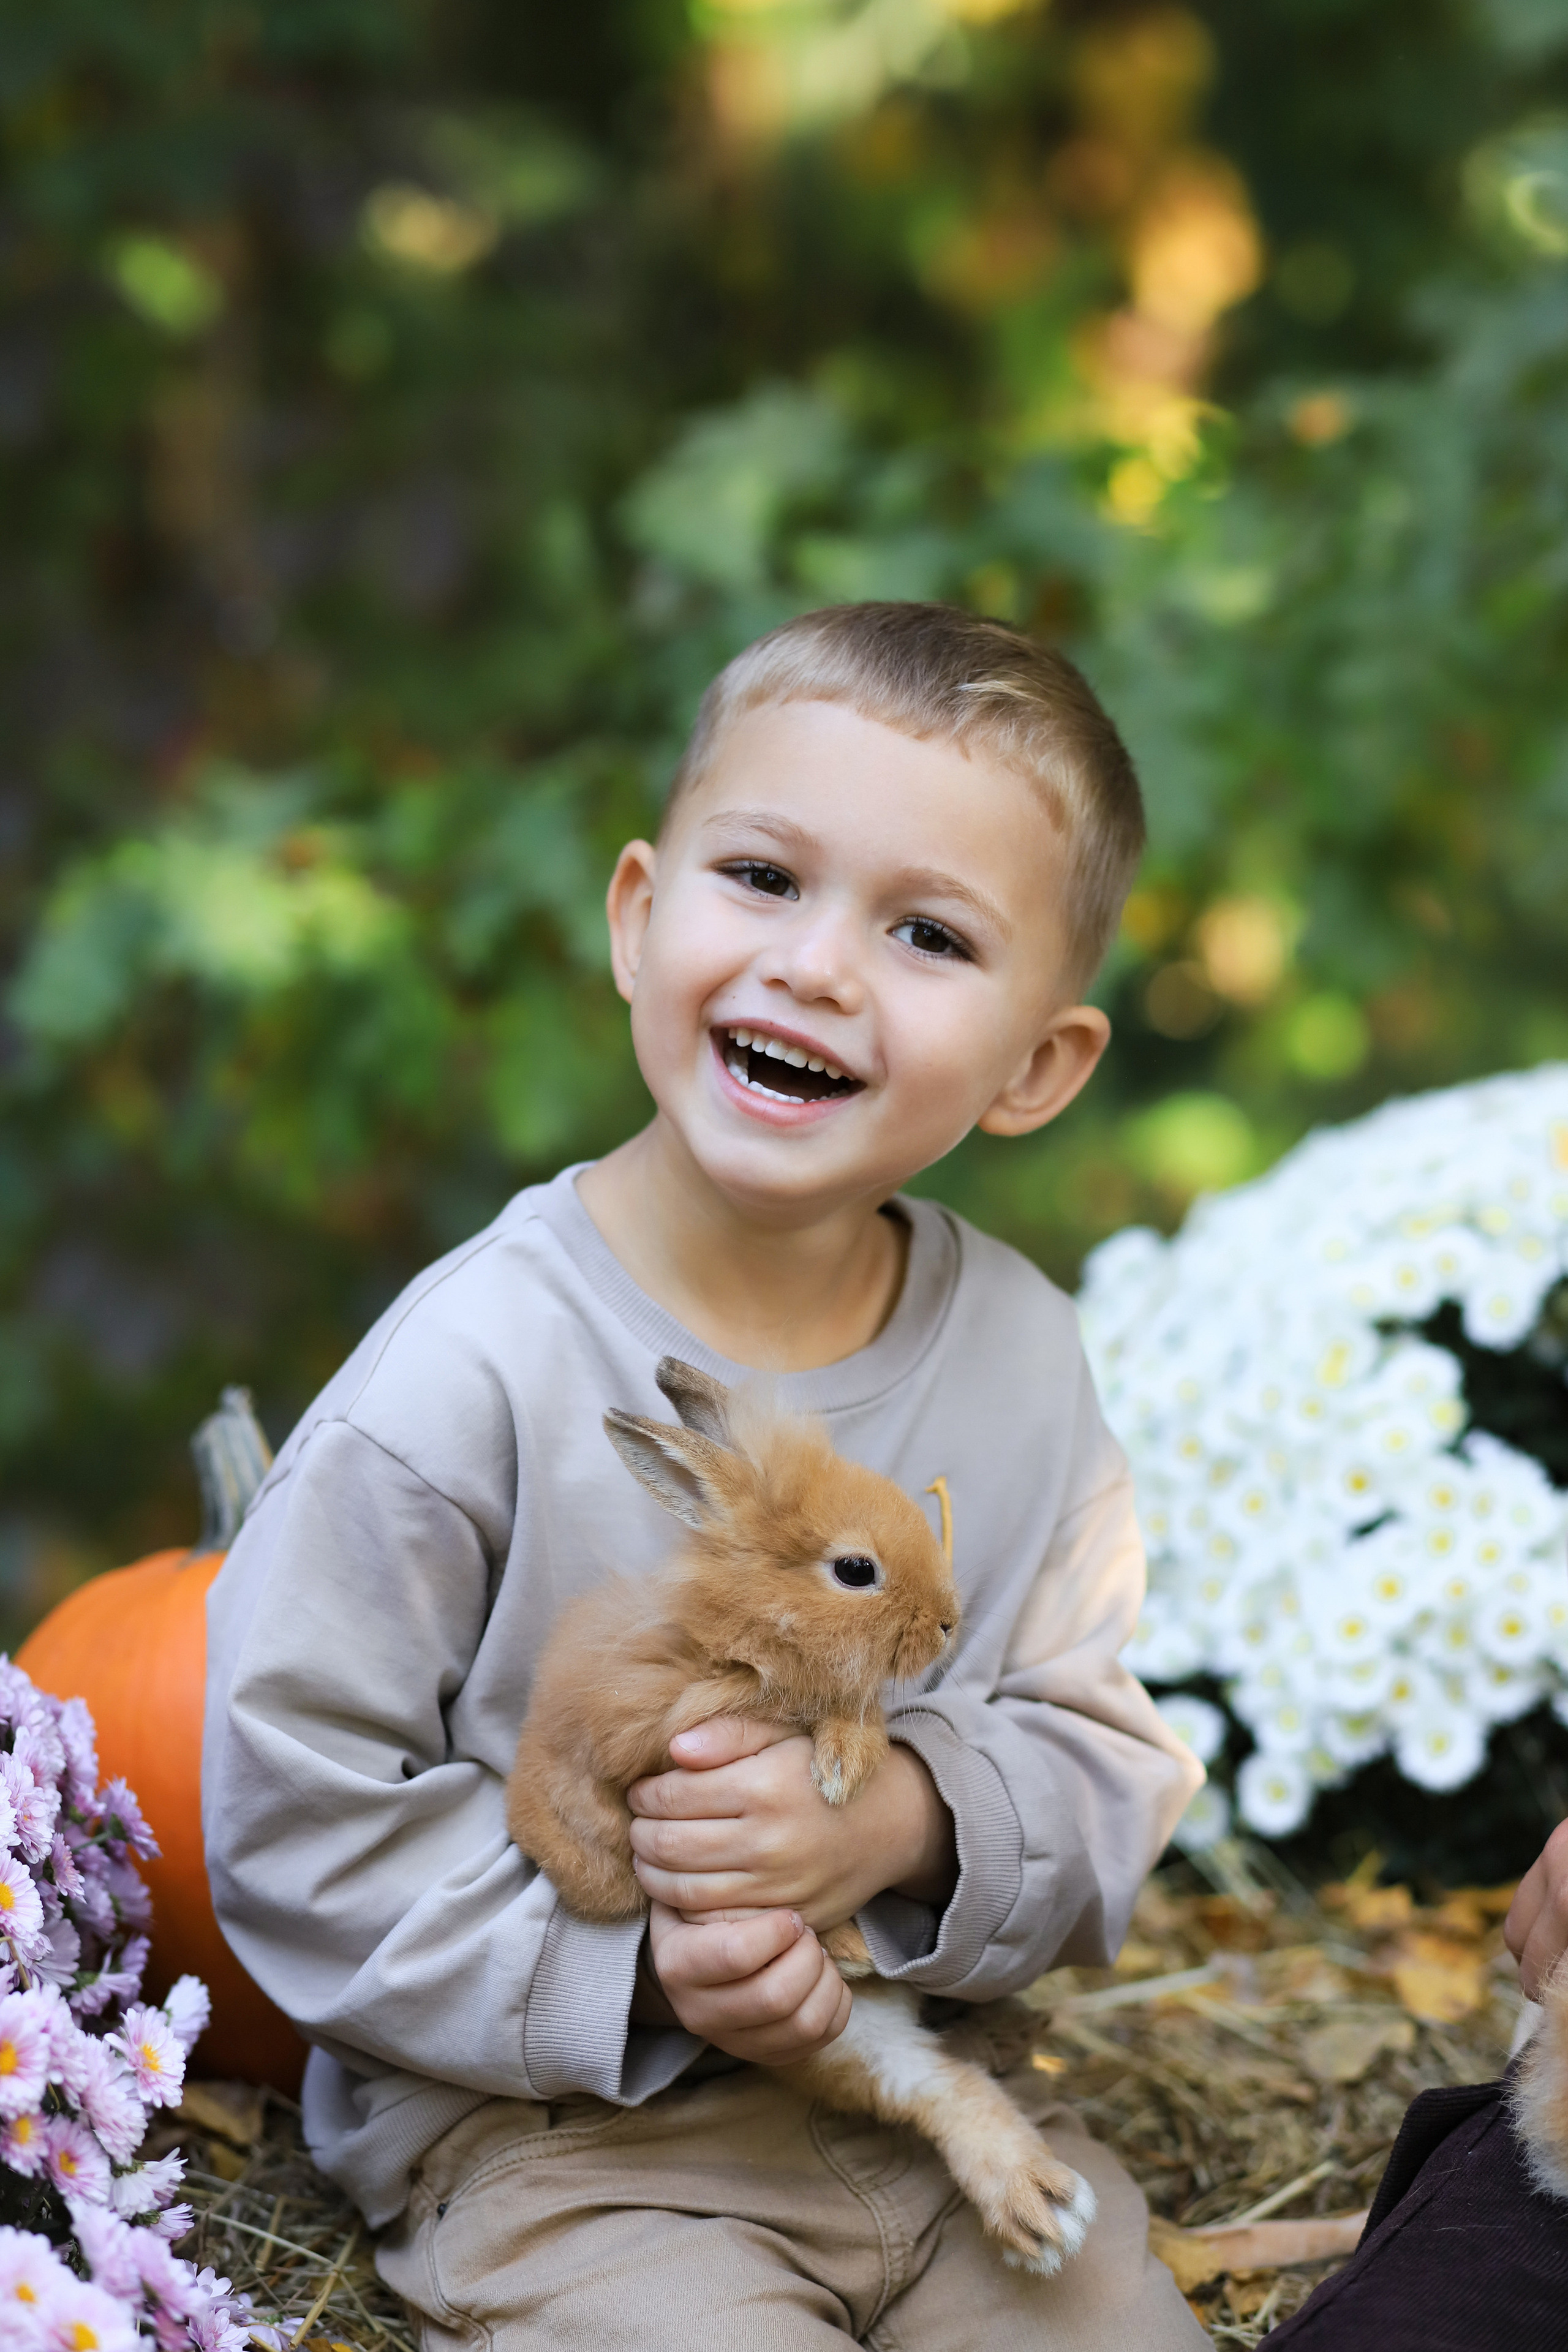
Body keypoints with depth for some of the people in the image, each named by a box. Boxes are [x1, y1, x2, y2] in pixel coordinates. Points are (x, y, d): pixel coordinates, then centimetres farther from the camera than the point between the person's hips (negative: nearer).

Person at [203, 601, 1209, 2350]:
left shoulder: (1020, 1354, -3)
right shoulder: (481, 1366, -16)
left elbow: (1109, 1759, 1)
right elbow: (302, 1819, -13)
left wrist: (906, 1819, -19)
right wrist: (635, 1965, -21)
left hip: (939, 2097, 5)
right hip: (551, 2126, -4)